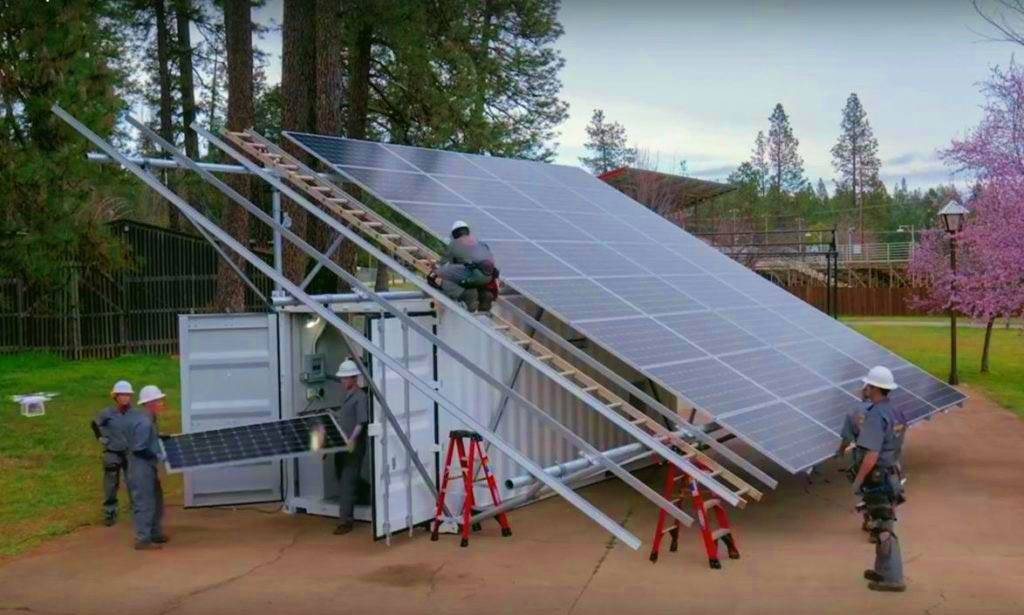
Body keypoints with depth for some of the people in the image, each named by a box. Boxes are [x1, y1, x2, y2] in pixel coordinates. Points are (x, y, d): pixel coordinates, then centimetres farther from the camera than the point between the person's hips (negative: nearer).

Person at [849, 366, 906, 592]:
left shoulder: (875, 416, -22)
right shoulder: (890, 411, 9)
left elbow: (871, 455, -26)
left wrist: (858, 480, -17)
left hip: (876, 479, -10)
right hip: (888, 475, 10)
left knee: (884, 529, -3)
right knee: (883, 525, 19)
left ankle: (893, 579, 3)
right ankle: (883, 571, 31)